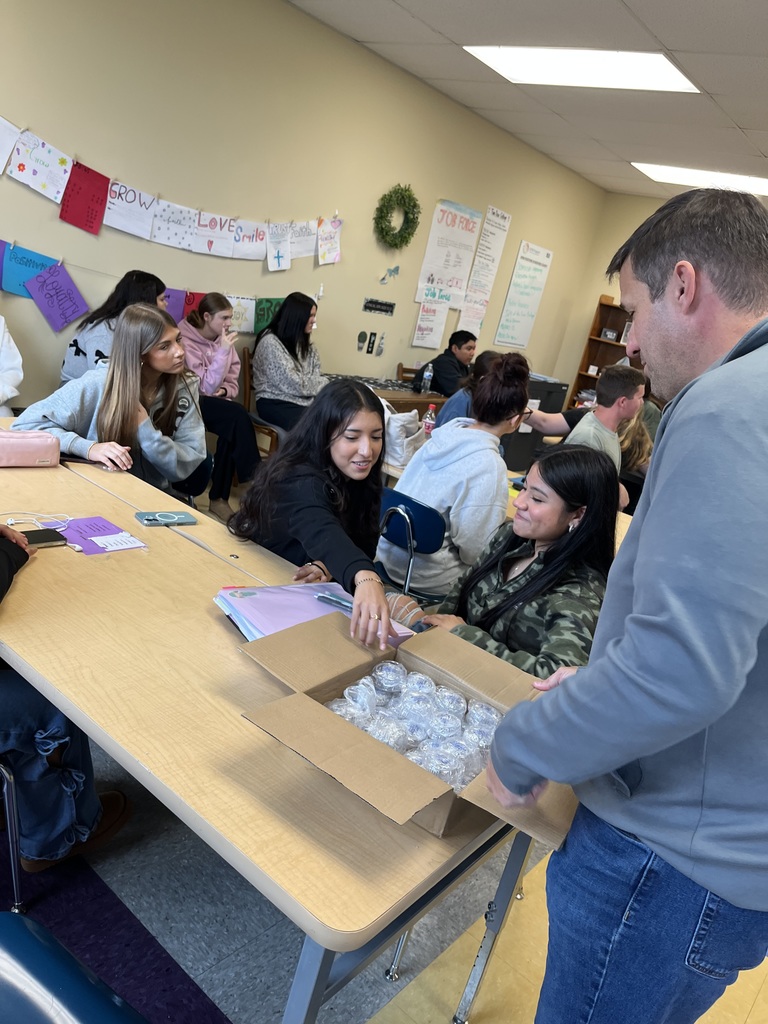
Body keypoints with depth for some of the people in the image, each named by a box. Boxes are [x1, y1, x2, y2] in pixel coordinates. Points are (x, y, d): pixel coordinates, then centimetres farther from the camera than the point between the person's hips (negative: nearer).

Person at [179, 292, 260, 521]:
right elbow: (206, 386, -21)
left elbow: (232, 382, 10)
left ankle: (219, 498, -15)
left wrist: (224, 391, -12)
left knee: (232, 430, -26)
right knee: (237, 415, -29)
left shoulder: (223, 339, 6)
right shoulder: (186, 341, -14)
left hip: (214, 402, 6)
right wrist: (223, 351, -24)